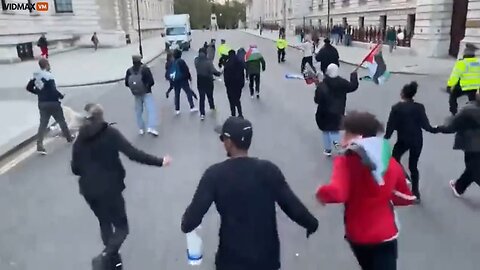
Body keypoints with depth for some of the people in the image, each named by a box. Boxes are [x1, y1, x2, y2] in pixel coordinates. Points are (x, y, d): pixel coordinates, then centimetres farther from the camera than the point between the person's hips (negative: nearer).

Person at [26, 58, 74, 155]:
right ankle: (69, 138, 30)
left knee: (43, 124, 5)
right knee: (61, 121, 13)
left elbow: (29, 88, 10)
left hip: (42, 103, 6)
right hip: (52, 102, -6)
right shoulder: (48, 75, -18)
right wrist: (61, 96, -6)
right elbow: (53, 89, -23)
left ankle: (39, 145, -3)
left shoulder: (35, 76, 5)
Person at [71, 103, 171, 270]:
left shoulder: (80, 139, 3)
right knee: (121, 227, 7)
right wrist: (159, 161, -15)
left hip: (88, 190, 5)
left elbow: (75, 169, 6)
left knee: (104, 223, 23)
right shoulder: (110, 133, -10)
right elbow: (133, 154, -19)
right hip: (109, 189, -5)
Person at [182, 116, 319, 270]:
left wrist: (186, 225, 8)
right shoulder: (268, 170, -11)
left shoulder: (215, 174, -17)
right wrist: (312, 224, 10)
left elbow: (195, 213, -15)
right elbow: (292, 205, -8)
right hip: (267, 254, 2)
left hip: (233, 258, -2)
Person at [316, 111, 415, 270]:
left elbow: (336, 193, -39)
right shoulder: (391, 163, -7)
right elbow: (407, 198, 4)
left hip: (357, 235, -1)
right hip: (385, 234, 1)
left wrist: (321, 193, -19)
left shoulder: (345, 163, -22)